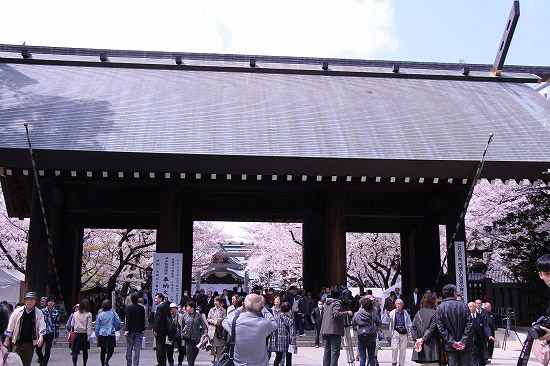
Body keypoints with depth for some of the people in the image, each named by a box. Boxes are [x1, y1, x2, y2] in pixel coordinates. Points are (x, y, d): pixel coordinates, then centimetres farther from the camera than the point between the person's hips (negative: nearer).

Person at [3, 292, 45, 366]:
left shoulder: (39, 313, 0)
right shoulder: (17, 311, 0)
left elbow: (42, 326, -7)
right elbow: (10, 326, 6)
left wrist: (41, 337, -24)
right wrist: (7, 339, 7)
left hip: (30, 344, 1)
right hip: (17, 343, -1)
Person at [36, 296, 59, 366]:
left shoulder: (56, 313, 2)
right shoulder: (42, 311, 0)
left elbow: (57, 325, 5)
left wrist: (56, 337, 4)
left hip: (50, 334, 0)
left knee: (47, 350, 0)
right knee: (38, 349, -2)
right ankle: (41, 360, 25)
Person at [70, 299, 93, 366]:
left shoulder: (75, 314, 2)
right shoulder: (88, 314, -6)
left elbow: (72, 325, 11)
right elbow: (89, 326, -9)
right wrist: (88, 336, -7)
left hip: (76, 333, 1)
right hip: (84, 334, -1)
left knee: (75, 351, 0)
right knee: (85, 351, 13)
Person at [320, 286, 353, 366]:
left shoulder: (326, 303, 13)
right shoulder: (336, 303, -10)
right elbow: (336, 314, -25)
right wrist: (347, 313, -18)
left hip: (325, 330, 7)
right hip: (334, 331, -7)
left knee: (327, 351, 12)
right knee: (335, 351, -4)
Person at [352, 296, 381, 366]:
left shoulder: (357, 314, -5)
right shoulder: (373, 314, -7)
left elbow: (353, 324, 7)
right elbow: (379, 324, 0)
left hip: (361, 337, 0)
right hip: (371, 337, 0)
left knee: (362, 358, 5)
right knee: (372, 357, 11)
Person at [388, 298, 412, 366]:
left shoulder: (405, 313, 8)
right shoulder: (392, 313, 2)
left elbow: (409, 323, 14)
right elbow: (388, 321, -8)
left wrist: (410, 331, 4)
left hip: (404, 333, 2)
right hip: (396, 332, -2)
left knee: (403, 349, 5)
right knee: (394, 348, -11)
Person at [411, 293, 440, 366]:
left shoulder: (418, 313, 9)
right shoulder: (434, 313, -8)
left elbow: (413, 327, 3)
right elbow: (432, 329, -14)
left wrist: (417, 339, -3)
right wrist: (423, 339, -12)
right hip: (431, 345, -5)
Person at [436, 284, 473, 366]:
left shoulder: (439, 308, -2)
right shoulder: (463, 305, -3)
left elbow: (440, 328, -7)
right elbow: (469, 324, -8)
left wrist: (451, 342, -7)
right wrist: (463, 341, -9)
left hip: (450, 347, 0)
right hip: (465, 345, 0)